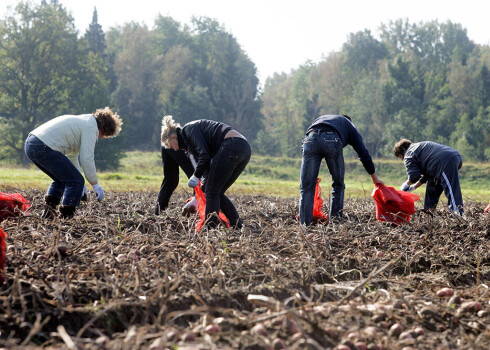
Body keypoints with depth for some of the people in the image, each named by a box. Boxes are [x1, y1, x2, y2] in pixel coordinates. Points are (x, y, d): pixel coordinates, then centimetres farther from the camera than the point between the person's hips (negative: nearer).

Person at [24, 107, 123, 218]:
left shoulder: (83, 121, 29)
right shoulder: (91, 127, -2)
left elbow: (72, 156, 36)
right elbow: (87, 159, -10)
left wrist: (79, 181, 38)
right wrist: (95, 185, -2)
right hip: (44, 148, -11)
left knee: (61, 179, 28)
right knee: (76, 181, -4)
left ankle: (48, 212, 20)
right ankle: (66, 216, -2)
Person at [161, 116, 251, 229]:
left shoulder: (189, 130, 1)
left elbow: (205, 155, -13)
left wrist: (196, 176, 1)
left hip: (231, 146, -9)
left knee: (212, 192, -3)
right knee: (217, 193, 15)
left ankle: (210, 229, -6)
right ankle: (239, 227, 12)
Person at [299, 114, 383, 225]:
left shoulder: (321, 118, 45)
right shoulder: (349, 125, 35)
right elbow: (363, 153, 29)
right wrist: (375, 179, 37)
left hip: (311, 138, 2)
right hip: (331, 140, -2)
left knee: (306, 187, 5)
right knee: (338, 185, 18)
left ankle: (304, 224, -2)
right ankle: (335, 221, 14)